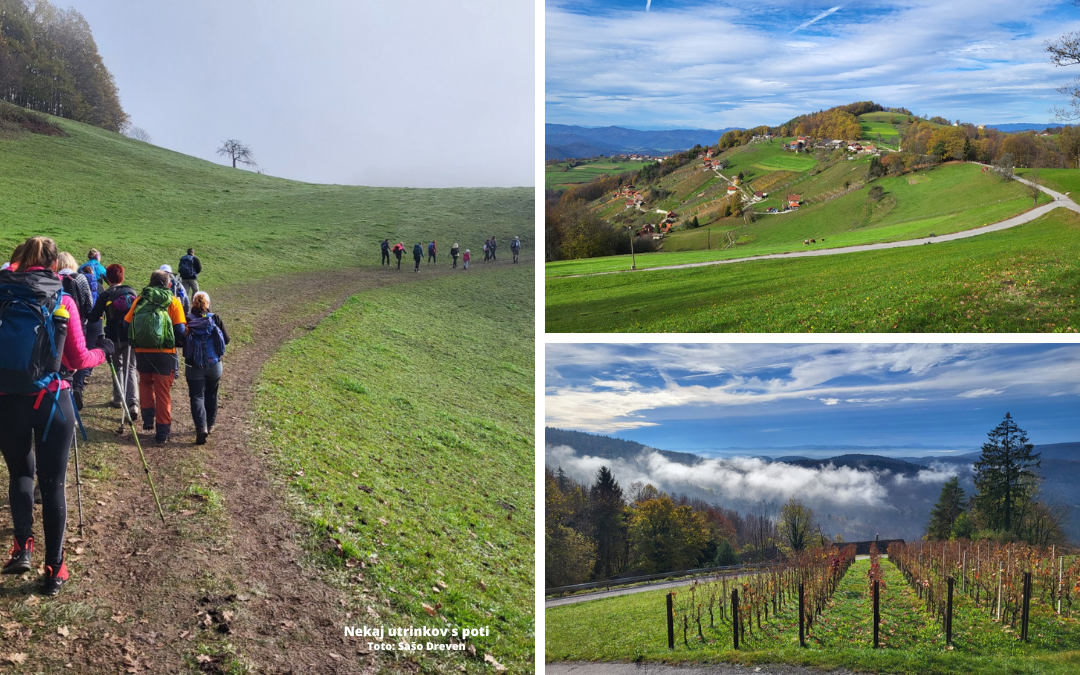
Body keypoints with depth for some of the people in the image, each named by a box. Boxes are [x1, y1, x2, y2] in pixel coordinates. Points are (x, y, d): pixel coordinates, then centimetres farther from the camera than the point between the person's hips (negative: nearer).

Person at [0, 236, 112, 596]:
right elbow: (78, 360, -1)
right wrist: (103, 350, 19)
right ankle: (54, 568, 9)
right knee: (53, 483, 7)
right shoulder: (62, 300, -4)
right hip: (51, 401, -2)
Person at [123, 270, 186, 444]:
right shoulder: (173, 302, -4)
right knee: (163, 392, 8)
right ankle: (162, 431, 9)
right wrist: (179, 342, 10)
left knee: (146, 382, 27)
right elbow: (180, 330, -9)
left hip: (142, 352, 2)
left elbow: (126, 324, 6)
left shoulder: (140, 300, 3)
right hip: (165, 353, -2)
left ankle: (148, 418, 15)